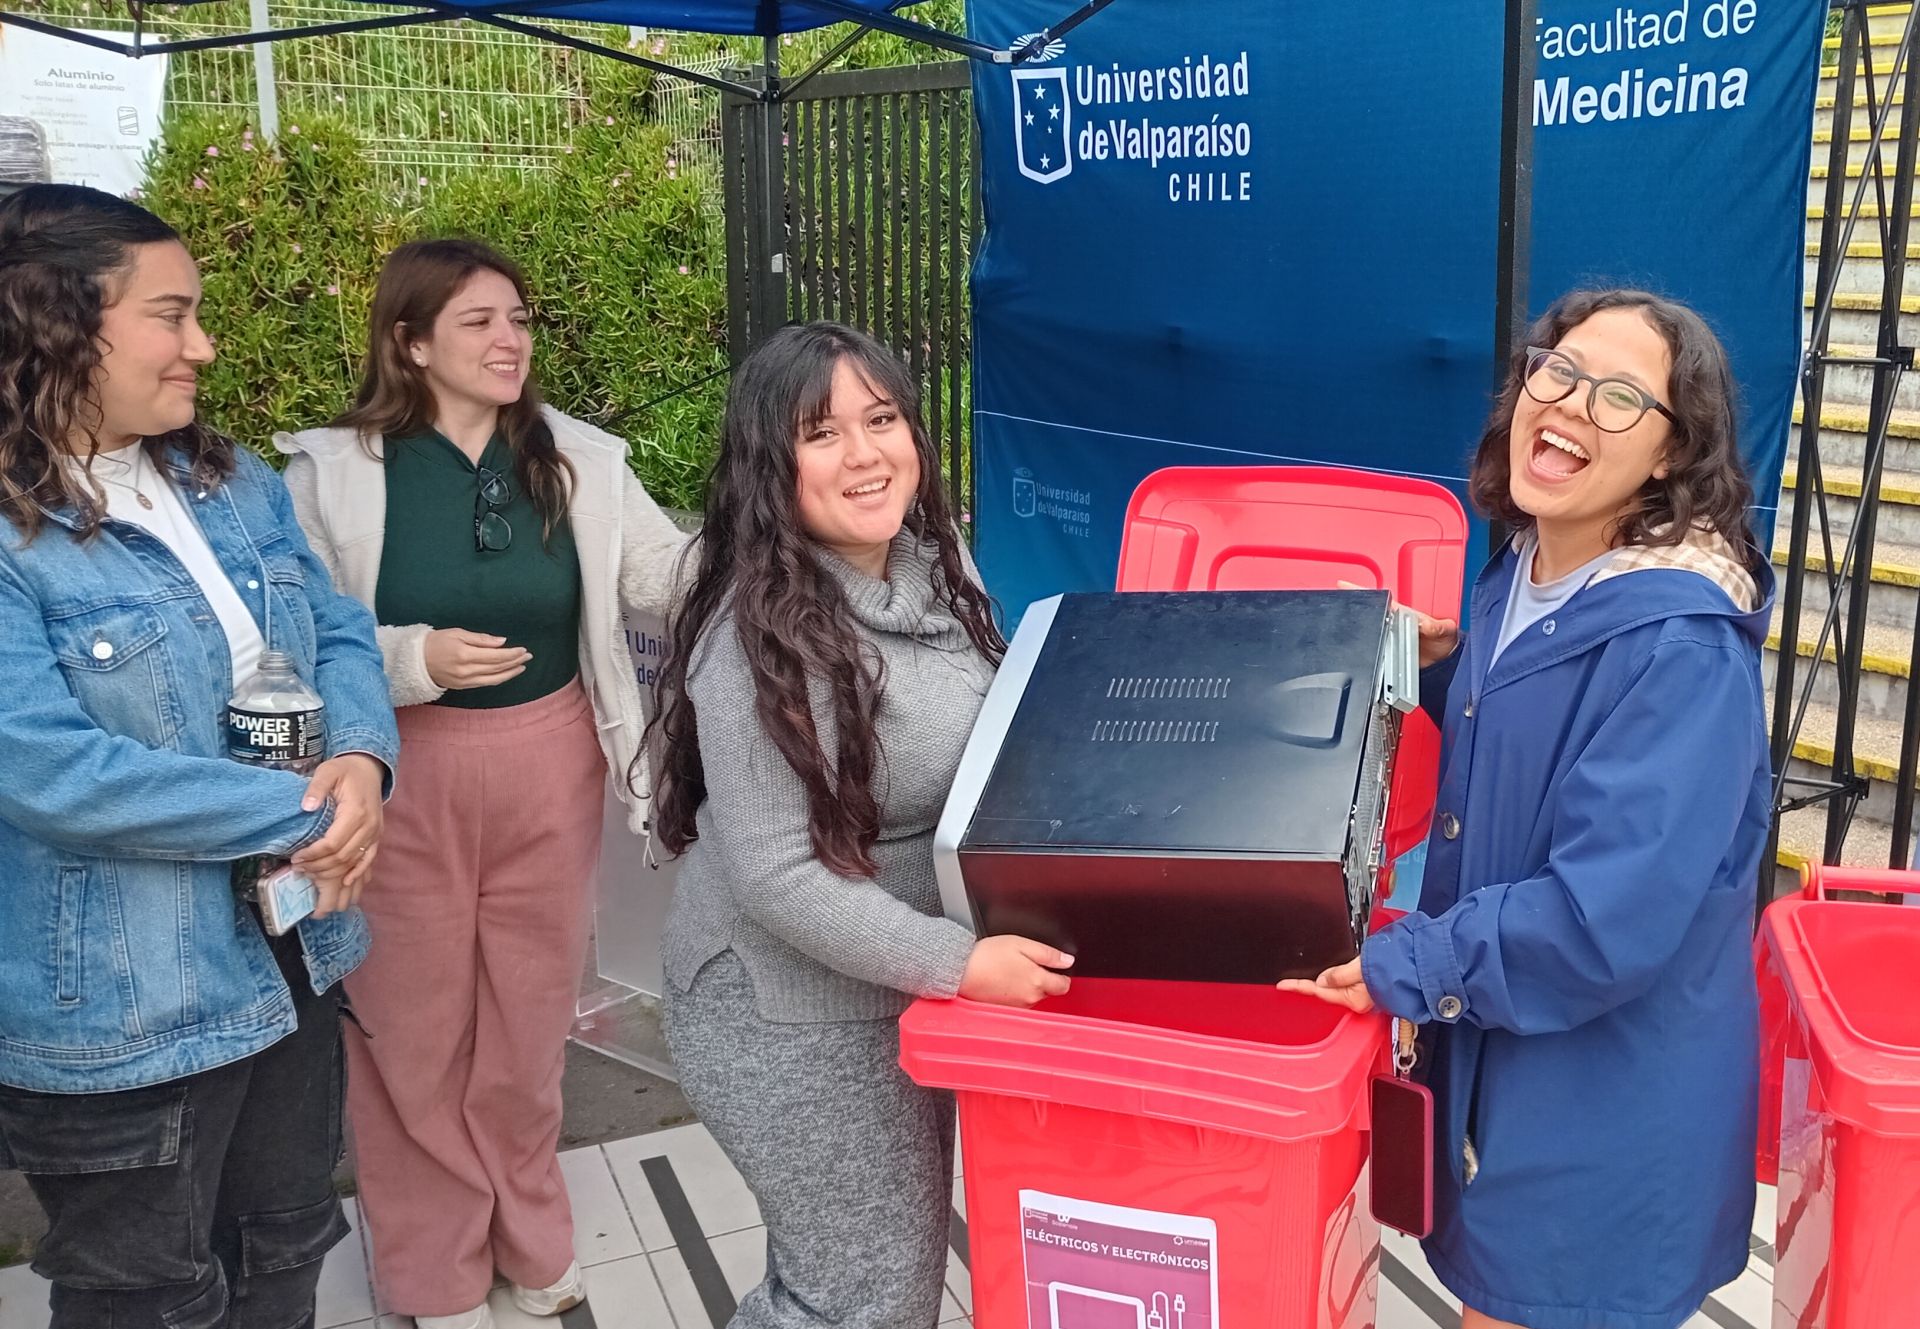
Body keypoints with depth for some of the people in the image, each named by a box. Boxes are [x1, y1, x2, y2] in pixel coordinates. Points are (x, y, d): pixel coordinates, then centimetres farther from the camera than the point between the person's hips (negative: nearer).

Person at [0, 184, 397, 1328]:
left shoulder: (236, 483, 4)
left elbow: (341, 634, 5)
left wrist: (364, 761, -18)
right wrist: (302, 815, -22)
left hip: (294, 957, 7)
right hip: (119, 1015, -7)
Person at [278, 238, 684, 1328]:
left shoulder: (579, 460, 0)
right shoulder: (333, 471, -8)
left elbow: (674, 575, -5)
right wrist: (411, 661, -21)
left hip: (549, 771, 3)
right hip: (403, 781, -2)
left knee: (531, 1021, 17)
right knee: (418, 1030, 11)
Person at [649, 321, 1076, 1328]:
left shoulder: (938, 557, -2)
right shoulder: (760, 639, -27)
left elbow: (988, 748, 13)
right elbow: (774, 875, -26)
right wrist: (956, 962, -27)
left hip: (912, 979, 8)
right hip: (793, 1009, -8)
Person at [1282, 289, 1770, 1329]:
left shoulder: (1678, 641, -25)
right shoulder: (1523, 574, 2)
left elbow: (1608, 916, -30)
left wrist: (1399, 969, -22)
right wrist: (1438, 662, 2)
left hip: (1610, 1113, -8)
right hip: (1494, 1063, 8)